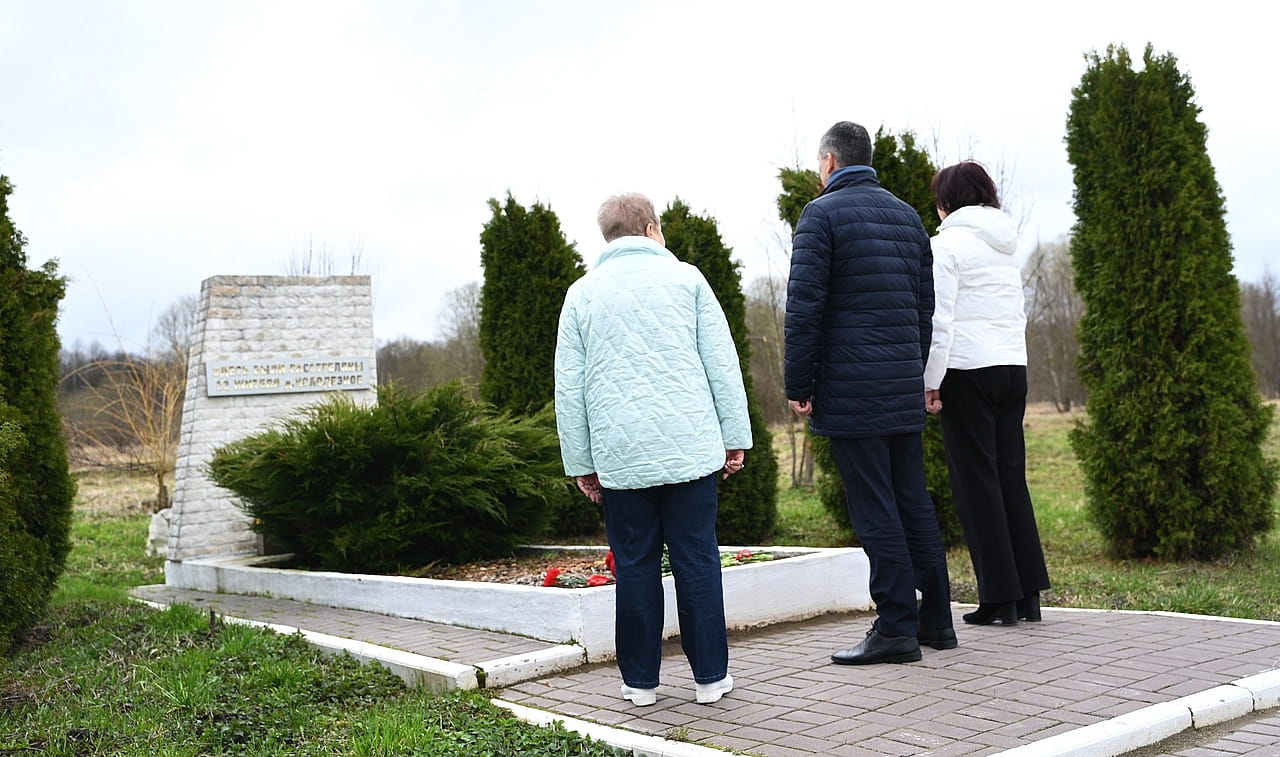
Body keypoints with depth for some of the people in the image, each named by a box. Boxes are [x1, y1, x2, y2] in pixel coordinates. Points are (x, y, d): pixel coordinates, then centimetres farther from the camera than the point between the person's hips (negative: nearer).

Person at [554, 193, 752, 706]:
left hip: (620, 455, 1)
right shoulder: (685, 278, 6)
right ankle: (710, 675, 11)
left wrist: (580, 463, 11)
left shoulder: (582, 294, 9)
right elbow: (722, 363, 3)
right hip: (689, 448, -1)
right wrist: (735, 436, 7)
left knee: (635, 565, 8)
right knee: (697, 559, 5)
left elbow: (568, 388, 7)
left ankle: (640, 680, 14)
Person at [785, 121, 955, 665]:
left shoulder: (822, 213, -5)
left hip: (849, 390, -7)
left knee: (874, 508, -4)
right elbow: (925, 304, 18)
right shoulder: (907, 216, 16)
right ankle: (935, 617, 18)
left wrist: (798, 385, -7)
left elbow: (805, 306, -12)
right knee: (913, 501, 12)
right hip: (904, 388, 7)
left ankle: (897, 627, 0)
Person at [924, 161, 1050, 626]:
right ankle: (1028, 594, 11)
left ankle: (1000, 598, 0)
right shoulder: (1006, 246, 17)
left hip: (968, 371, -7)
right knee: (1011, 475, 9)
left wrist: (931, 381, -10)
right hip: (1014, 366, 7)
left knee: (977, 482, -2)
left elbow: (939, 318, -13)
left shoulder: (949, 242, -6)